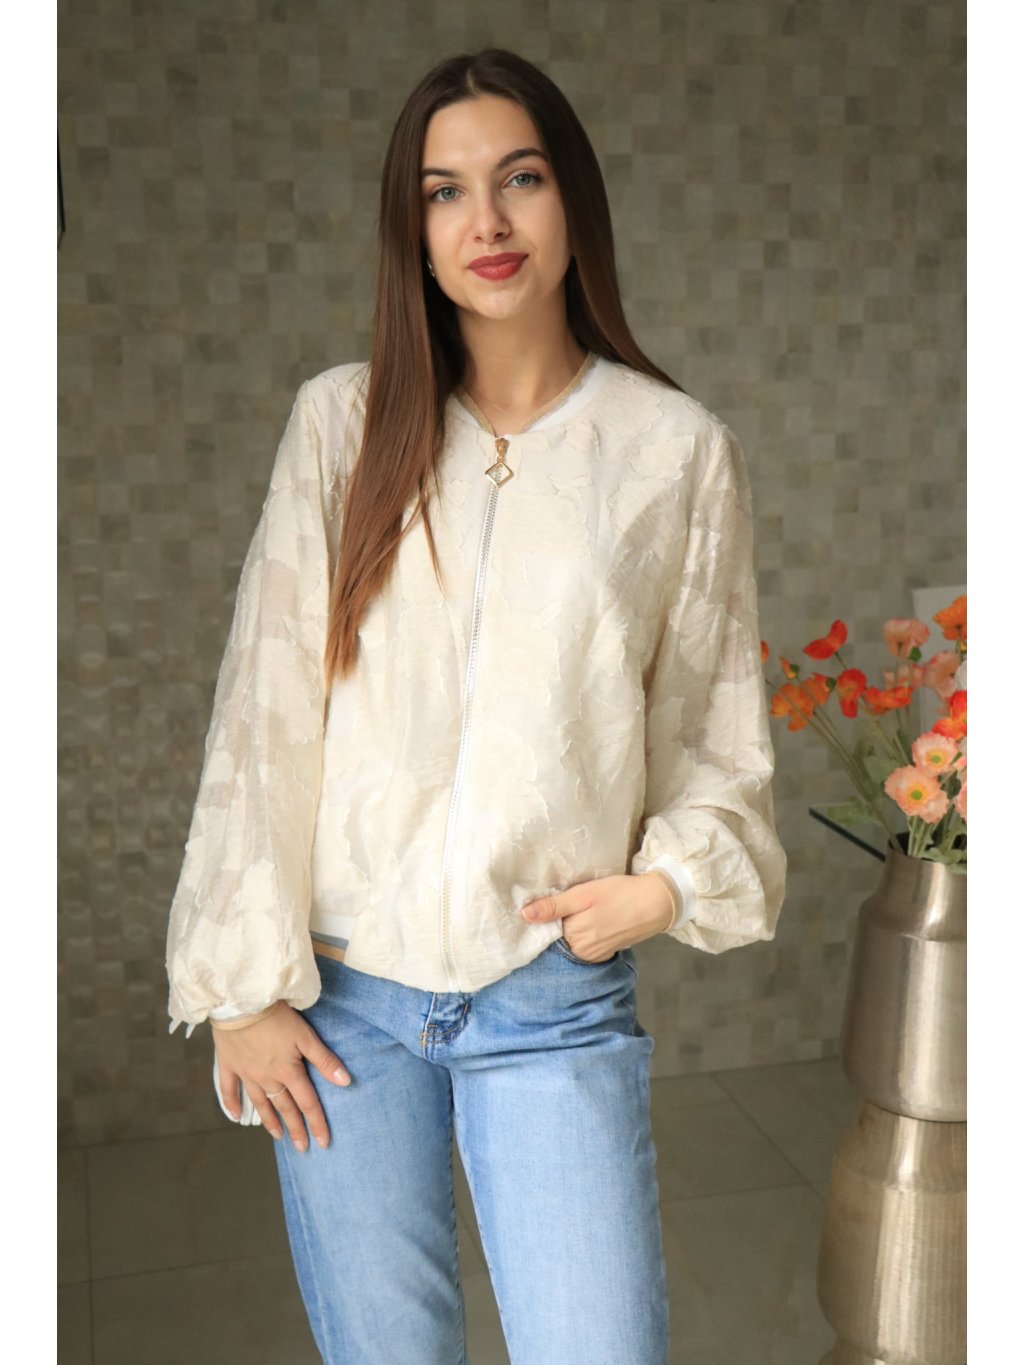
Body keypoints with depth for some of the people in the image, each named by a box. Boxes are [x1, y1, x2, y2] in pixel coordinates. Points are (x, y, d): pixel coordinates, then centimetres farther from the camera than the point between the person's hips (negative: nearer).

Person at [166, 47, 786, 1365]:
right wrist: (245, 987, -4)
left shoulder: (679, 449, -2)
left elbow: (718, 725, 6)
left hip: (557, 1004, 0)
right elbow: (263, 711, -2)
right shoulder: (343, 423, -1)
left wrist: (670, 881, -11)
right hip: (343, 992, 1)